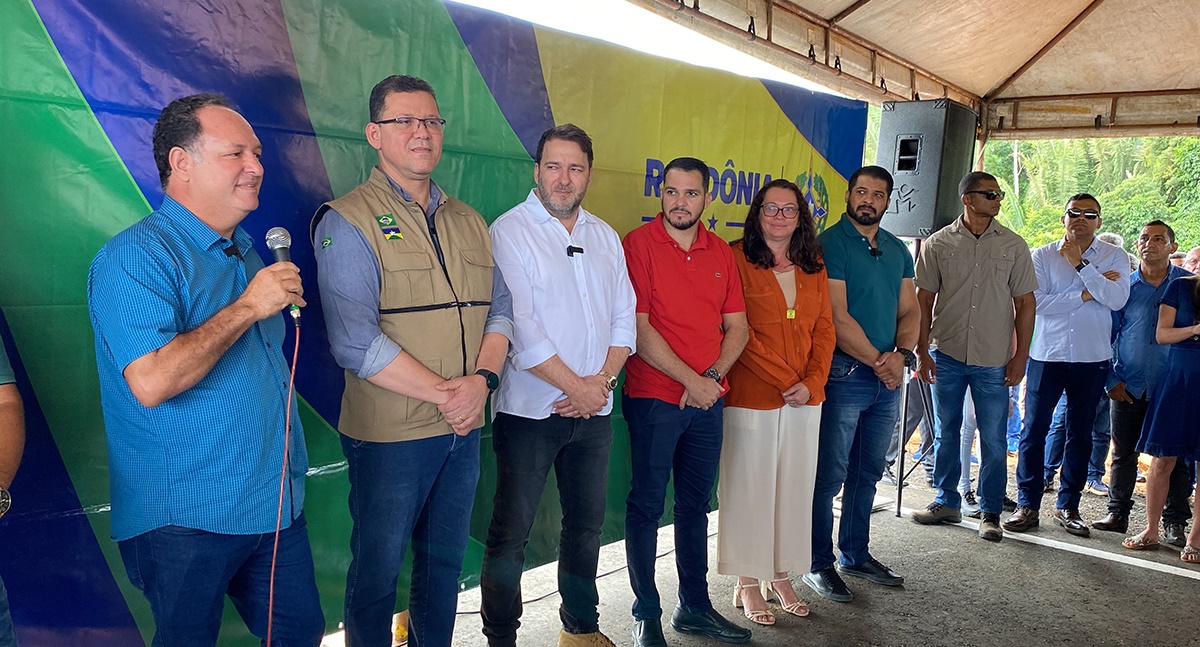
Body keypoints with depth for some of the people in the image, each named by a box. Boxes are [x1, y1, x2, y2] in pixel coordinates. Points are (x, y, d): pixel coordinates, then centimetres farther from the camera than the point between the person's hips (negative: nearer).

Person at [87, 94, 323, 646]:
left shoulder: (245, 253, 13)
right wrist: (248, 306, -23)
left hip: (277, 506, 8)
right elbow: (151, 382, -29)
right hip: (188, 520, -8)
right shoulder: (137, 257, -15)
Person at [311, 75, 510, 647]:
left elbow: (499, 309, 9)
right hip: (389, 434, -6)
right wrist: (446, 394, -16)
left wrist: (483, 379, -10)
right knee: (377, 572, 9)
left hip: (463, 429, 6)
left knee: (445, 561, 19)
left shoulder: (468, 222, 11)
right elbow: (356, 342, -18)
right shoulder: (348, 221, -9)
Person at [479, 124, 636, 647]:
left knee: (587, 523, 16)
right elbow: (519, 329, -16)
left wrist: (603, 379, -7)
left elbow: (624, 316, 10)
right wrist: (576, 387, -12)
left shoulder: (605, 237, 12)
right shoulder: (509, 231, -7)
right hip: (530, 409, -6)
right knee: (510, 534, 1)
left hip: (594, 409, 6)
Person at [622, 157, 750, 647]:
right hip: (653, 398, -5)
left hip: (707, 399, 5)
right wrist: (690, 380, -13)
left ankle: (694, 607, 27)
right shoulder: (639, 243, -6)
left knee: (695, 504, 14)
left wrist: (712, 376, -7)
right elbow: (638, 328, -12)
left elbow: (737, 327, 10)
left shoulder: (720, 252, 9)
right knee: (646, 505, 3)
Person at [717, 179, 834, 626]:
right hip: (752, 397, -5)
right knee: (748, 489, 4)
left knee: (794, 488, 12)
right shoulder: (738, 259, -7)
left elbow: (824, 329, 9)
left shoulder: (813, 268, 11)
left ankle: (780, 577, 27)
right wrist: (785, 380, -13)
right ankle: (748, 585, 17)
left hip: (806, 399, 6)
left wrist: (811, 383, -5)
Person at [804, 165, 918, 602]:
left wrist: (901, 355, -5)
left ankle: (856, 554, 30)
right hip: (844, 374, -7)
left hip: (889, 378, 7)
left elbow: (909, 310, 13)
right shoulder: (830, 244, -8)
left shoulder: (897, 250, 14)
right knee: (829, 475, -1)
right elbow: (837, 317, -15)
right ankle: (819, 564, 12)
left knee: (867, 472, 16)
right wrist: (877, 361, -12)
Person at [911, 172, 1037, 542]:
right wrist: (922, 352, -1)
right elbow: (923, 300, 4)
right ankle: (947, 502, 25)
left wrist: (1020, 355, -1)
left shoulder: (1014, 246, 3)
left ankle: (990, 513, 16)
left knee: (993, 439, 3)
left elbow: (1025, 303, 5)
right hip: (946, 355, 1)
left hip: (994, 359, 0)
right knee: (946, 433, 11)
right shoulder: (938, 244, 2)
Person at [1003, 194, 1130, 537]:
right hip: (1047, 355, -1)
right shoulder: (1042, 256, 1)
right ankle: (1027, 505, 9)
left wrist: (1080, 264, -13)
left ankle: (1067, 506, 21)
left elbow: (1117, 298, -13)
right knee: (1034, 430, -1)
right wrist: (1085, 294, -14)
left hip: (1092, 358, 1)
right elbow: (1036, 301, -12)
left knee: (1080, 434, 10)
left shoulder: (1115, 257, 4)